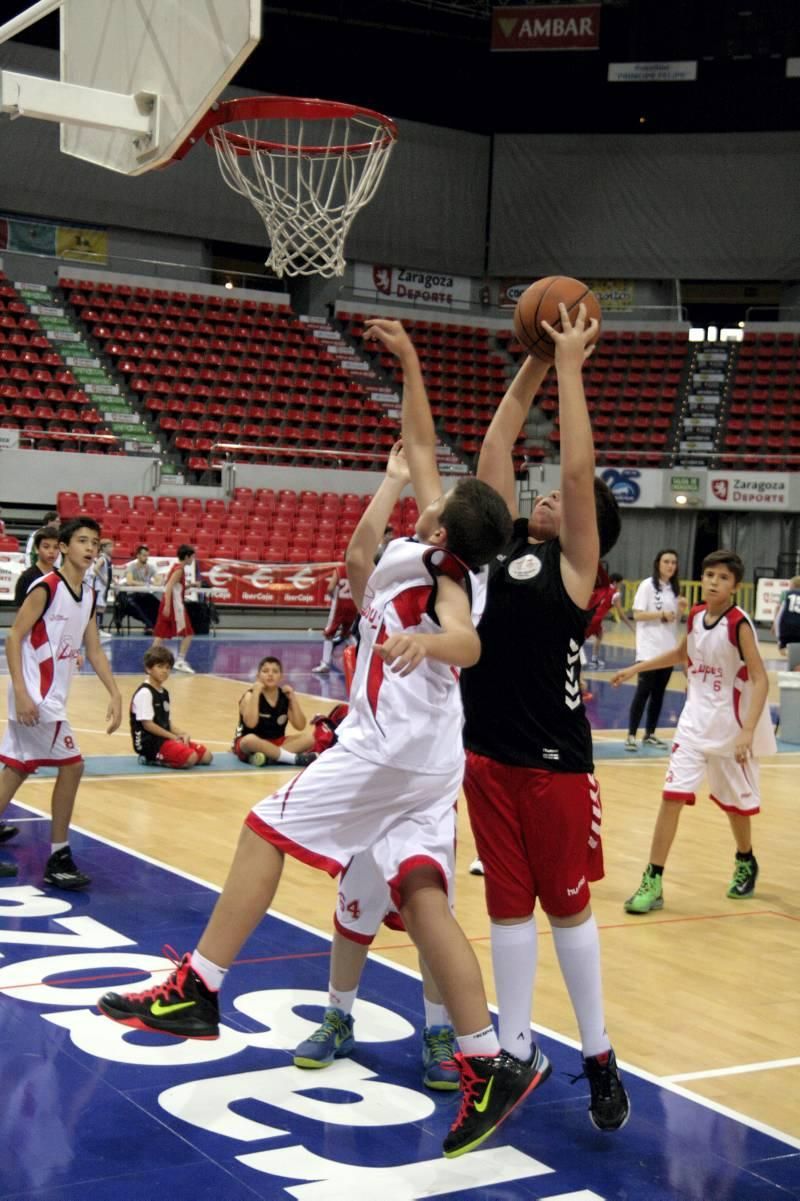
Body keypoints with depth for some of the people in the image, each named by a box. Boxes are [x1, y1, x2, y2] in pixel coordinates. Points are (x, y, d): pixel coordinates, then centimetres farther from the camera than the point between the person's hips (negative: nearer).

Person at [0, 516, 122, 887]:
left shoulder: (88, 595, 10)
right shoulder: (45, 588, -15)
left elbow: (94, 651, 14)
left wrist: (115, 695, 5)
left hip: (51, 697, 8)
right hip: (35, 696, -8)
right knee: (71, 766, -7)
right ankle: (58, 860, 0)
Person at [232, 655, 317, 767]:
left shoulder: (285, 697, 1)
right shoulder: (251, 695, -12)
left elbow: (300, 726, -7)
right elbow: (251, 723, -30)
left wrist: (292, 697, -13)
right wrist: (256, 693, -28)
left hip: (276, 743, 5)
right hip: (246, 744, -5)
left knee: (308, 739, -16)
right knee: (250, 739, -40)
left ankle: (268, 756, -31)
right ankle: (294, 758, -34)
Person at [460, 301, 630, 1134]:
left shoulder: (574, 564, -5)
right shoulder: (505, 543, 10)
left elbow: (579, 466, -14)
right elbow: (493, 451, 11)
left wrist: (570, 364, -8)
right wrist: (531, 367, 9)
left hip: (554, 762, -5)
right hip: (487, 754, 5)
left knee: (567, 906, 5)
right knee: (508, 905, 11)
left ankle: (598, 1057, 18)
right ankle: (515, 1050, 21)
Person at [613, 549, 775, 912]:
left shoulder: (739, 624, -17)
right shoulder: (696, 616, 0)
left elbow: (760, 680, -20)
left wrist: (748, 731, -29)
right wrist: (635, 668, 21)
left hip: (730, 725, -4)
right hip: (694, 721, 4)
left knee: (735, 800, 13)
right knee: (672, 795, -7)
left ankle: (745, 863, 42)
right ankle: (653, 882, -5)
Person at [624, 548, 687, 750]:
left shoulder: (674, 588, 12)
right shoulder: (647, 585, -7)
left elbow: (675, 619, 17)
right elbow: (637, 615, -12)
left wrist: (681, 610, -3)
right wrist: (661, 614, -21)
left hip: (668, 648, 6)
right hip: (649, 648, -6)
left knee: (659, 692, 9)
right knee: (644, 690, -9)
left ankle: (650, 734, 17)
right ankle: (631, 735, -5)